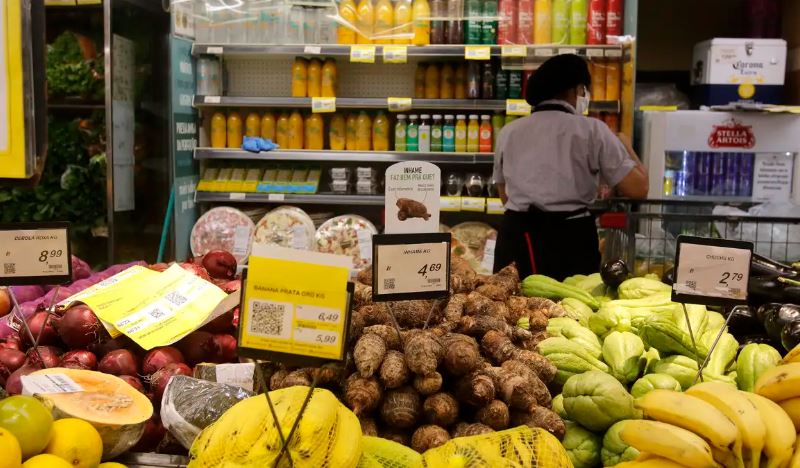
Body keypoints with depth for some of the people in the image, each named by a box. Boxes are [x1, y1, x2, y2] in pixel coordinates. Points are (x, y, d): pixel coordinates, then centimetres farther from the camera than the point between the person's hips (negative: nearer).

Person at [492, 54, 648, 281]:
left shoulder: (508, 132, 10)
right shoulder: (592, 131, -3)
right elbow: (638, 189, -4)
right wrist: (626, 146, 12)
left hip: (516, 238, 4)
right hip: (570, 240, -3)